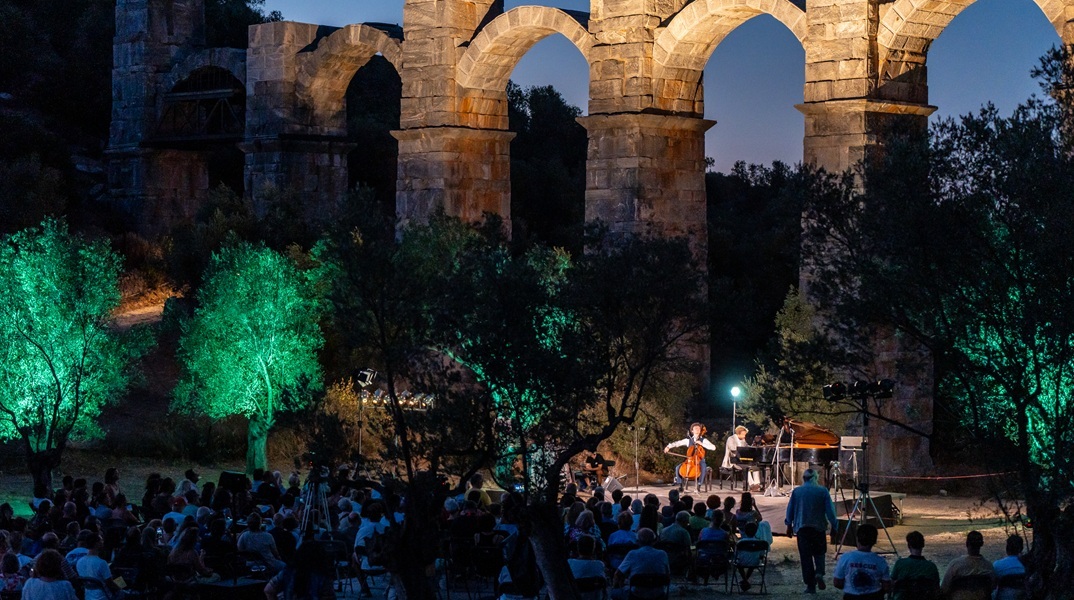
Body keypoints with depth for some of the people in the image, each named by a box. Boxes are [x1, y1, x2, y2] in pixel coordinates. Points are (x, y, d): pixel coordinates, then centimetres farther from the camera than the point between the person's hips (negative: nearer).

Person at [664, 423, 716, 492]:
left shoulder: (703, 440, 1)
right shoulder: (688, 440, 8)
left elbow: (713, 447, -12)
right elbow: (677, 443, 2)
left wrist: (701, 444, -18)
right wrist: (668, 447, -15)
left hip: (700, 461, -2)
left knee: (703, 468, -36)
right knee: (678, 468, -19)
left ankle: (699, 486, -22)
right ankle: (680, 485, -9)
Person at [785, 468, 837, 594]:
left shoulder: (796, 491, -1)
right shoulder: (822, 491, -5)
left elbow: (790, 510, 6)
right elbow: (830, 511, -5)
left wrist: (789, 526, 19)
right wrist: (834, 526, 5)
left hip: (802, 527, 0)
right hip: (819, 527, 0)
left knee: (806, 556, 4)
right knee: (819, 553, 16)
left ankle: (810, 585, 3)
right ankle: (819, 573, -11)